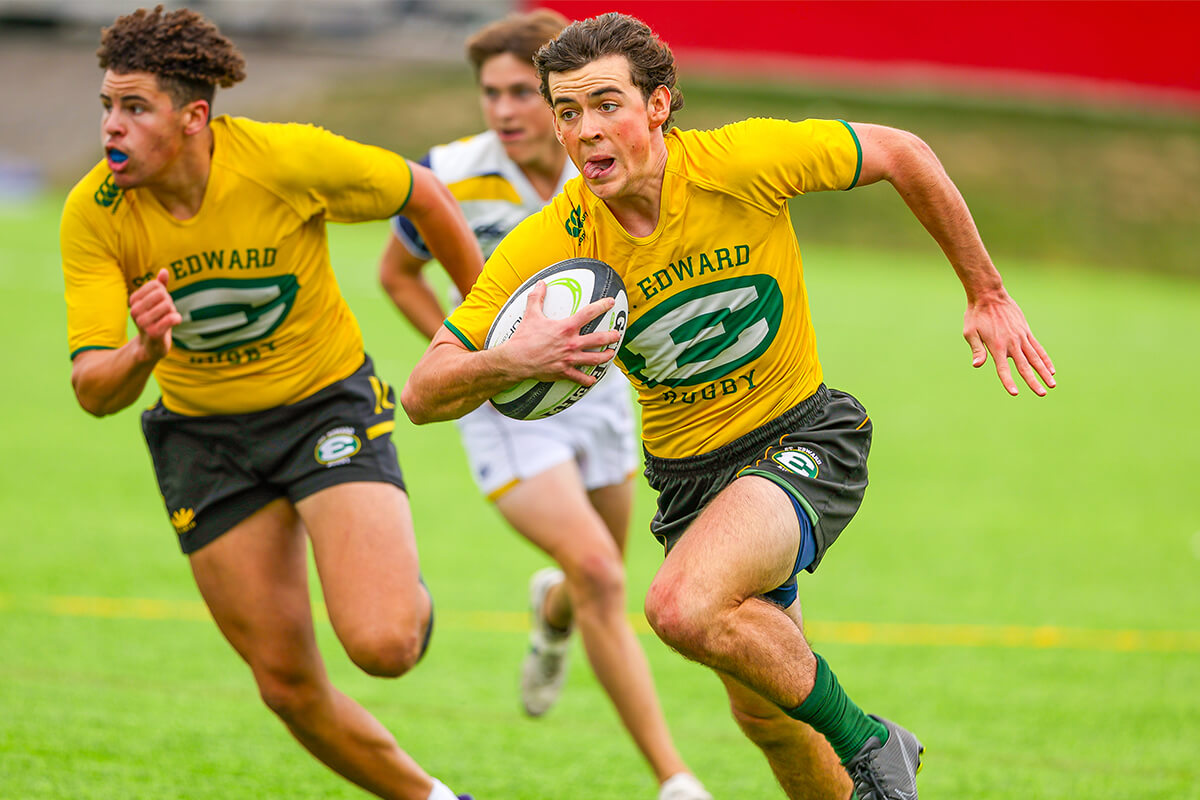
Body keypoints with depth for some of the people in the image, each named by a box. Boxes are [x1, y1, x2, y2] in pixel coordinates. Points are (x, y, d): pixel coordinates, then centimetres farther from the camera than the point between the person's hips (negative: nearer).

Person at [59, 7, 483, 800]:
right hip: (202, 433, 3)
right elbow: (94, 391, -21)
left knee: (382, 644, -22)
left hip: (327, 403, -3)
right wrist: (143, 353, -45)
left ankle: (412, 598, 15)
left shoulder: (287, 159, -23)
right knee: (289, 686, 3)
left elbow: (421, 193, -4)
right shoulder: (94, 216, -18)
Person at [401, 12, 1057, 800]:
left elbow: (901, 155, -5)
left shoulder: (745, 161, -21)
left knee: (685, 607, -30)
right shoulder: (547, 246, -16)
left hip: (803, 435, -4)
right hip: (688, 470, 4)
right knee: (768, 712, 14)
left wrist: (986, 294, 3)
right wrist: (507, 361, -37)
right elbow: (423, 394, -15)